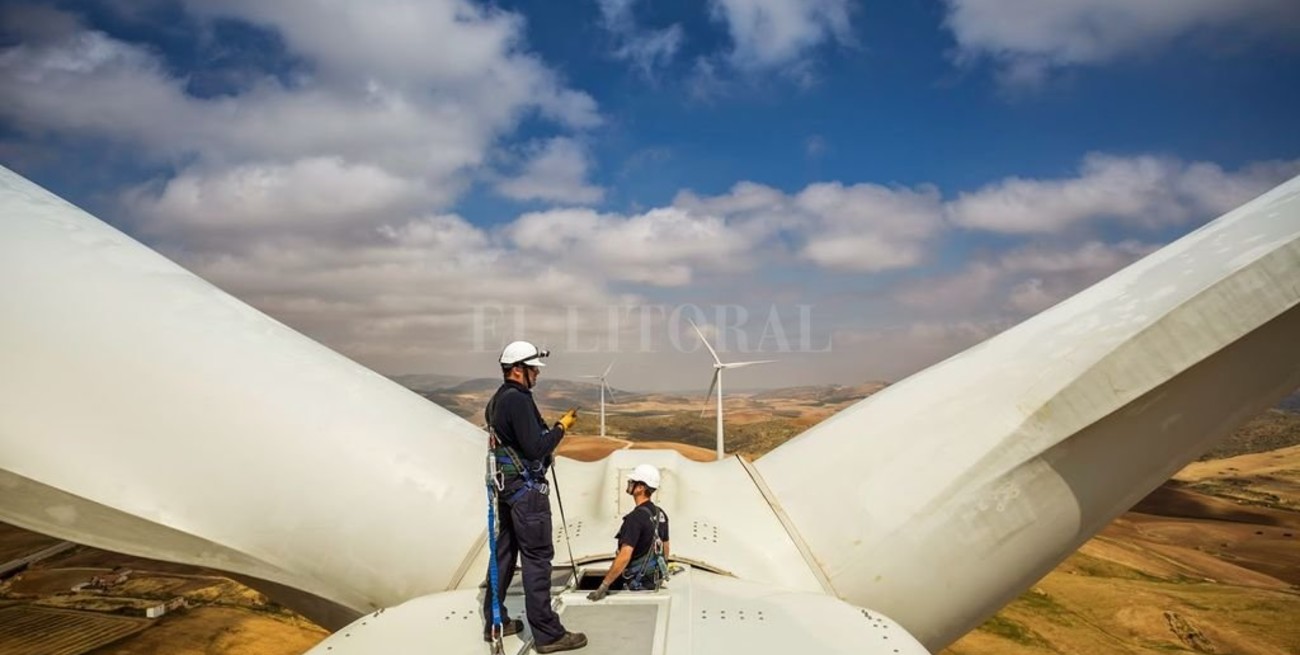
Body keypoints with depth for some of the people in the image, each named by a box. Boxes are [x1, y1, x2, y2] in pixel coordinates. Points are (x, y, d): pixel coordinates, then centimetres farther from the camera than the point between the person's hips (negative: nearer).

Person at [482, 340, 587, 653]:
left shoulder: (496, 401, 12)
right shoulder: (518, 400, -19)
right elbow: (535, 448, -23)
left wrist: (548, 430, 17)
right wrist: (561, 426, -13)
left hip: (506, 486, 10)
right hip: (527, 489, -10)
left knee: (503, 553, 16)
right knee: (537, 558, -4)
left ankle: (495, 622, 26)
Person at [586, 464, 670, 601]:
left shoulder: (635, 517, -23)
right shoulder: (660, 514, 3)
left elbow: (624, 556, -29)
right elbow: (665, 548, 14)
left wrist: (604, 586, -26)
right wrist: (660, 576, 26)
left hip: (636, 584, -8)